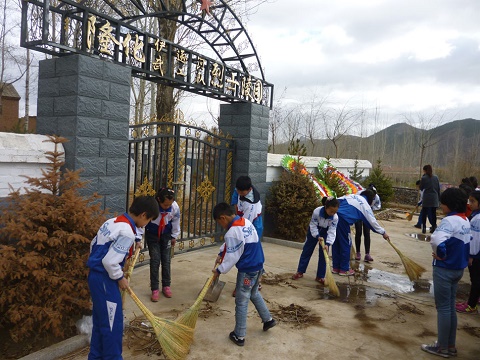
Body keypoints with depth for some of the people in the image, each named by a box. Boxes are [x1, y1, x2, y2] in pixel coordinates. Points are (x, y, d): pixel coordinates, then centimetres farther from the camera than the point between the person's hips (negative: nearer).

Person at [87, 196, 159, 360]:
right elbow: (110, 261, -25)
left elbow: (94, 244, 16)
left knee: (100, 320, 20)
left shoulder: (113, 221, 7)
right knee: (113, 323, 1)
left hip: (95, 274, 10)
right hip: (104, 278, -10)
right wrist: (120, 279, -10)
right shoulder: (127, 232, -22)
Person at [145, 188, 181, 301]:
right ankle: (155, 289, 3)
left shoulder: (175, 207, -25)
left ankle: (166, 286, 22)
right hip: (152, 235, -2)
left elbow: (176, 222, -6)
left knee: (166, 260, 6)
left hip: (166, 235, 2)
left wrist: (174, 236, 5)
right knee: (155, 261, -6)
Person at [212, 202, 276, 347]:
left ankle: (239, 336, 18)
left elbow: (232, 257, -18)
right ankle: (268, 319, 39)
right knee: (254, 294, 29)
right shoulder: (246, 221, 5)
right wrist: (221, 254, 12)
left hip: (247, 270, -9)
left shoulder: (232, 232, -23)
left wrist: (219, 270, -5)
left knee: (241, 302, 6)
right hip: (258, 265, 9)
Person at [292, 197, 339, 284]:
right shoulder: (317, 211, -34)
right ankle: (300, 271, 15)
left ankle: (320, 276, 7)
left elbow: (332, 232, -29)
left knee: (323, 254, -3)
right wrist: (317, 236, -31)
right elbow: (313, 225, -22)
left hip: (325, 233, 1)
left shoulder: (335, 218, -29)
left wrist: (328, 243, -40)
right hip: (313, 231, -1)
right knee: (307, 251, 5)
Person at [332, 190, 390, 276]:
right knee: (346, 244, 9)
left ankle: (336, 267, 25)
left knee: (336, 243, 16)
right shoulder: (365, 205, 8)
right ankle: (344, 269, 16)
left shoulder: (352, 196, 25)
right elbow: (372, 221, 12)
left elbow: (337, 200, 19)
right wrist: (383, 232, 22)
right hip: (343, 219, -7)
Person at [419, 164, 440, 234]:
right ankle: (434, 228, 10)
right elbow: (438, 188, 7)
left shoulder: (424, 178, -7)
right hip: (434, 198, 3)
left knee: (424, 213, 4)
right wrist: (438, 197, 15)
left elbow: (421, 188, 2)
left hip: (427, 198, -3)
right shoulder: (436, 177, 4)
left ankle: (424, 228, 0)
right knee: (433, 213, 8)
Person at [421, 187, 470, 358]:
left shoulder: (450, 220, -22)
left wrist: (439, 254, -18)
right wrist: (455, 255, 7)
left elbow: (437, 240, -36)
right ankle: (451, 345, 26)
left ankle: (442, 347, 15)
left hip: (444, 269, -9)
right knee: (450, 307, 17)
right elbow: (466, 243, 15)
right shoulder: (465, 220, 7)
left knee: (443, 308, 3)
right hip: (458, 268, 9)